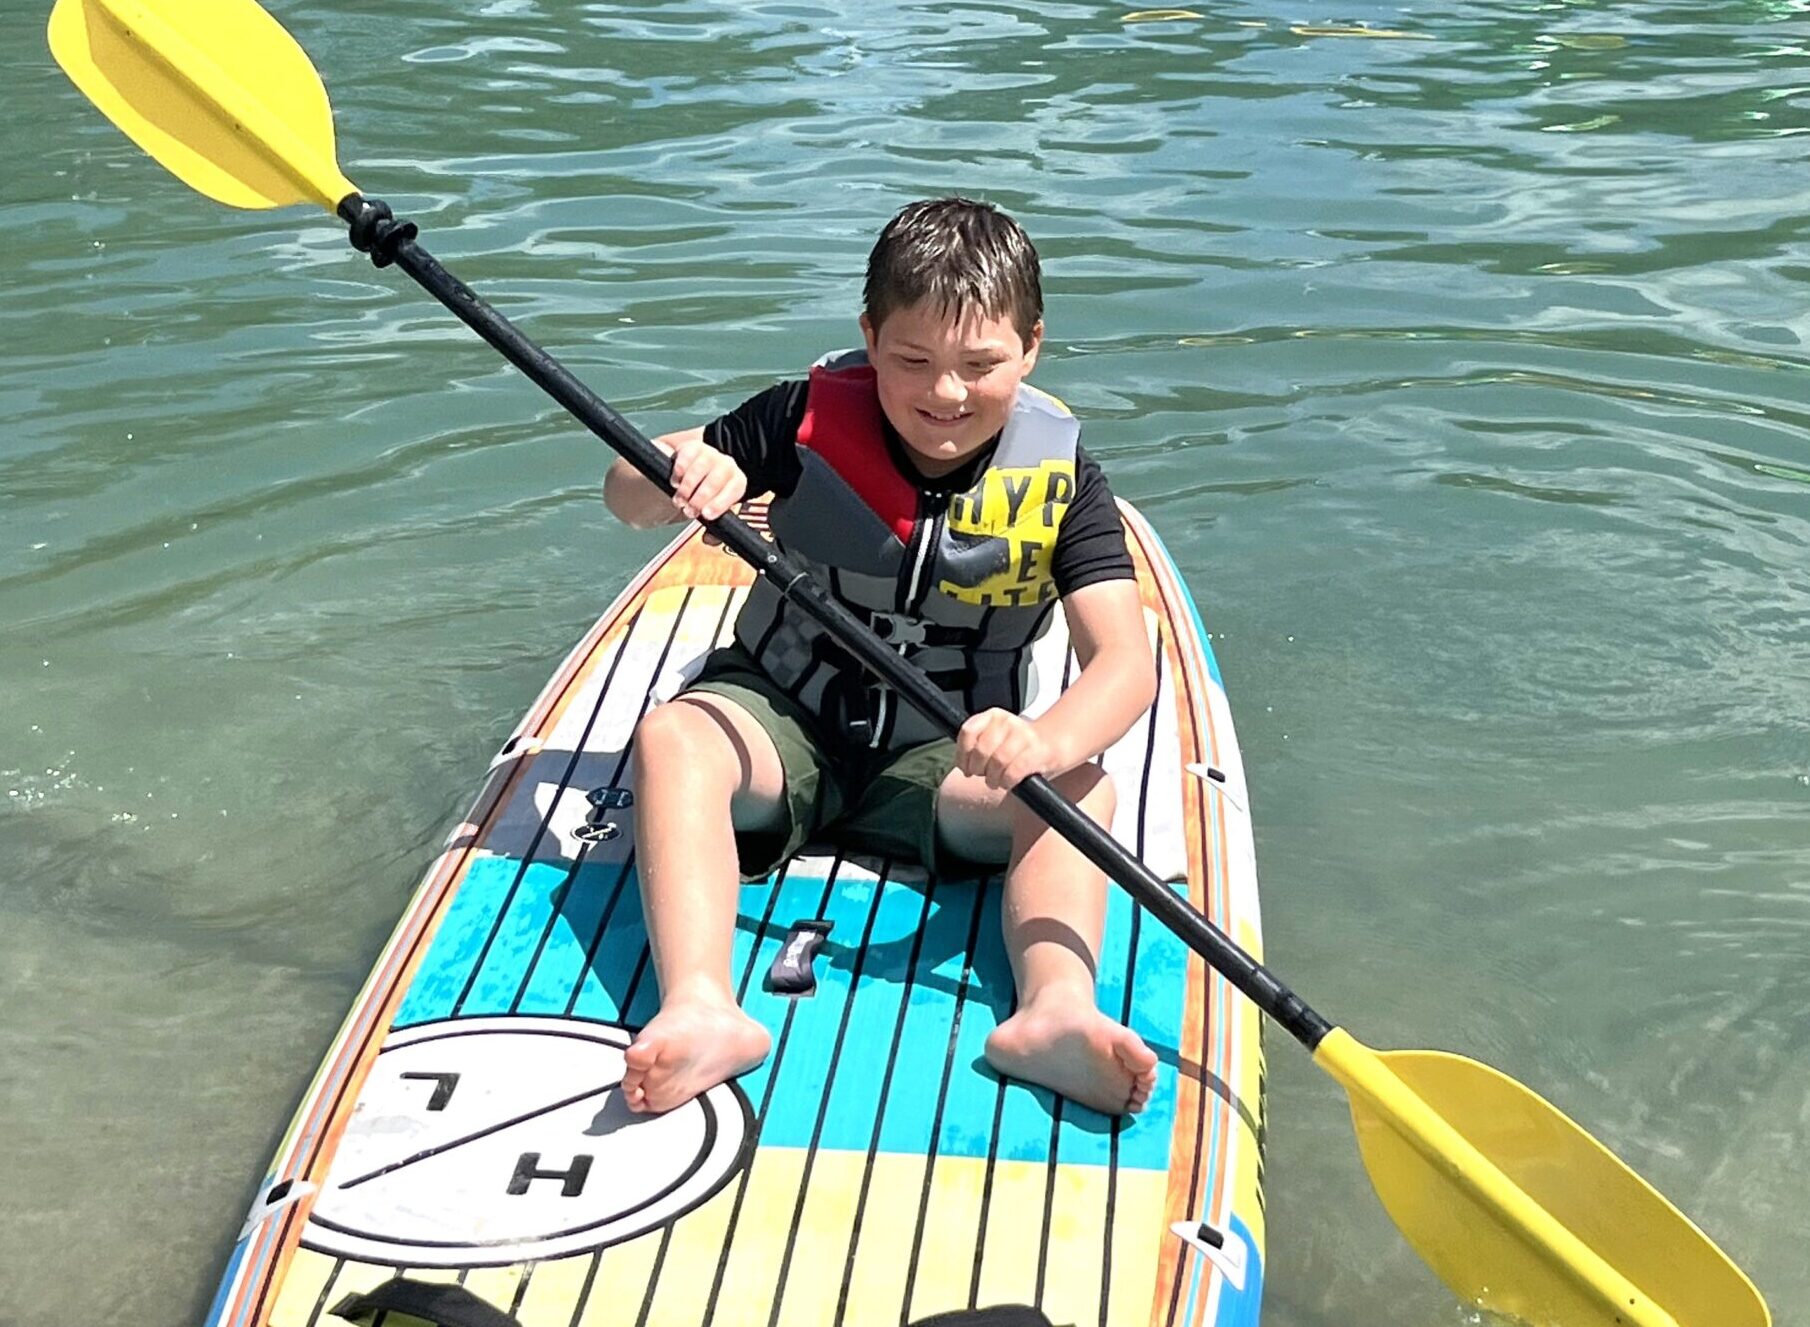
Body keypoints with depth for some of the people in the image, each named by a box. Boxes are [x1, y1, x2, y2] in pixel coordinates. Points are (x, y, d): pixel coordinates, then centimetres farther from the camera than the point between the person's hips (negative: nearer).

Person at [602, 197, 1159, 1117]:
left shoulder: (1058, 480, -12)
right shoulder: (810, 419, -12)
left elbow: (1126, 661, -23)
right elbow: (626, 495, -5)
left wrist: (1049, 741, -46)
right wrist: (680, 480, -31)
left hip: (942, 752, 1)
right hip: (782, 715, 0)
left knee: (1082, 793, -26)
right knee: (670, 737, -30)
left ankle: (1056, 1007, -47)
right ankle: (698, 1007, -44)